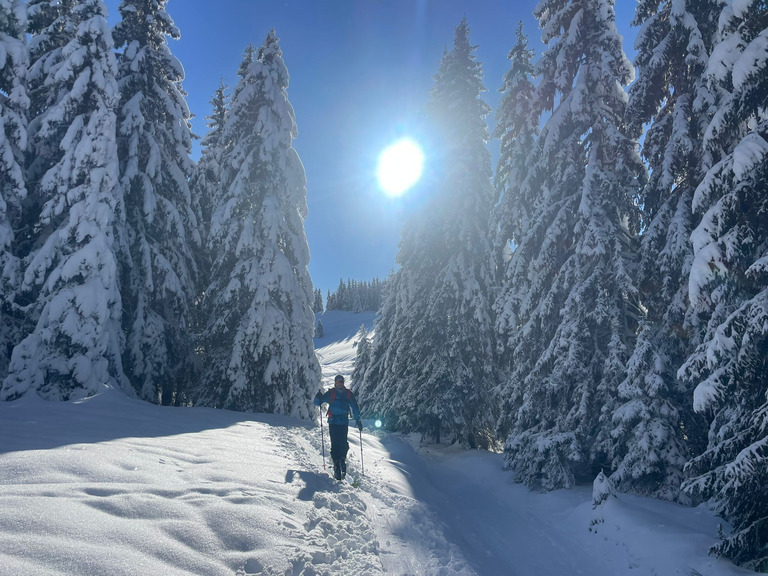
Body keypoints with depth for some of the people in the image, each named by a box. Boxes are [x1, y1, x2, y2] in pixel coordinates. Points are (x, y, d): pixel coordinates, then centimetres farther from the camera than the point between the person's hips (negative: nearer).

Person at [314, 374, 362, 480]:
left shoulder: (348, 393, 7)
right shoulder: (330, 393, 2)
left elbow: (354, 407, 15)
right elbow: (317, 402, 3)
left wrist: (358, 420, 12)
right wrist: (318, 397, -19)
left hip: (344, 422, 2)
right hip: (333, 423, -1)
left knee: (343, 444, -4)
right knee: (335, 444, -6)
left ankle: (342, 460, 22)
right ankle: (336, 466, 2)